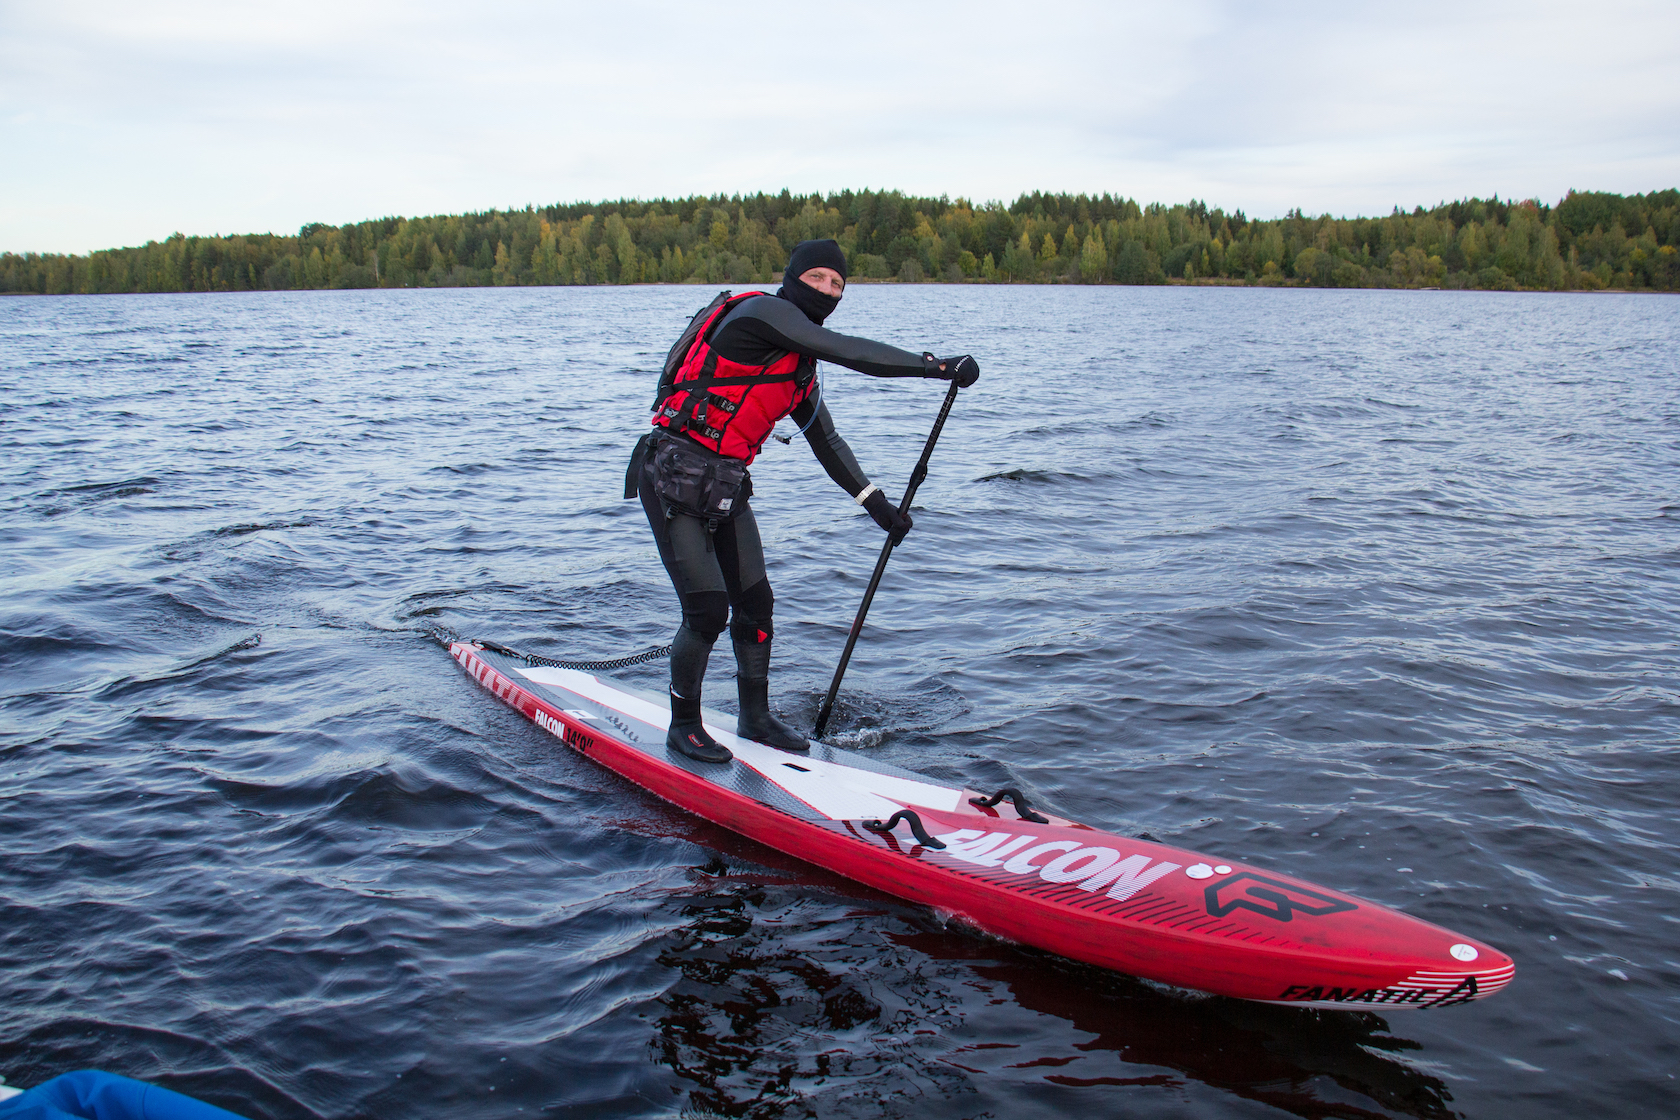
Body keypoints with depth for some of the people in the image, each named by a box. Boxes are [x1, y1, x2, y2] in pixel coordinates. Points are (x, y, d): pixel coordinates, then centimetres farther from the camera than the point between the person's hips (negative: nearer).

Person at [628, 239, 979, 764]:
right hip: (674, 478, -9)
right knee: (708, 609, -10)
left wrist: (875, 501, 17)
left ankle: (756, 717, 28)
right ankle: (683, 727, 10)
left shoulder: (799, 363, 12)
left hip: (727, 485, 9)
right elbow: (847, 351, -26)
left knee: (755, 602, 11)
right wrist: (937, 365, -27)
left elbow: (825, 438, 20)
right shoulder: (761, 312, -15)